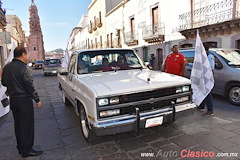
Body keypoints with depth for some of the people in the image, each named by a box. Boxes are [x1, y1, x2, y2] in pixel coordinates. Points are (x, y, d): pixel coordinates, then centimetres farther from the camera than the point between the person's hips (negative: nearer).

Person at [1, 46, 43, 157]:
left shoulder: (7, 67, 7)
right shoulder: (22, 67, -17)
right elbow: (29, 85, -18)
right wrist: (37, 99, -13)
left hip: (13, 99, 8)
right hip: (24, 100, -8)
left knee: (18, 124, 17)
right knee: (27, 125, 1)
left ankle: (20, 147, 29)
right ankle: (26, 150, 9)